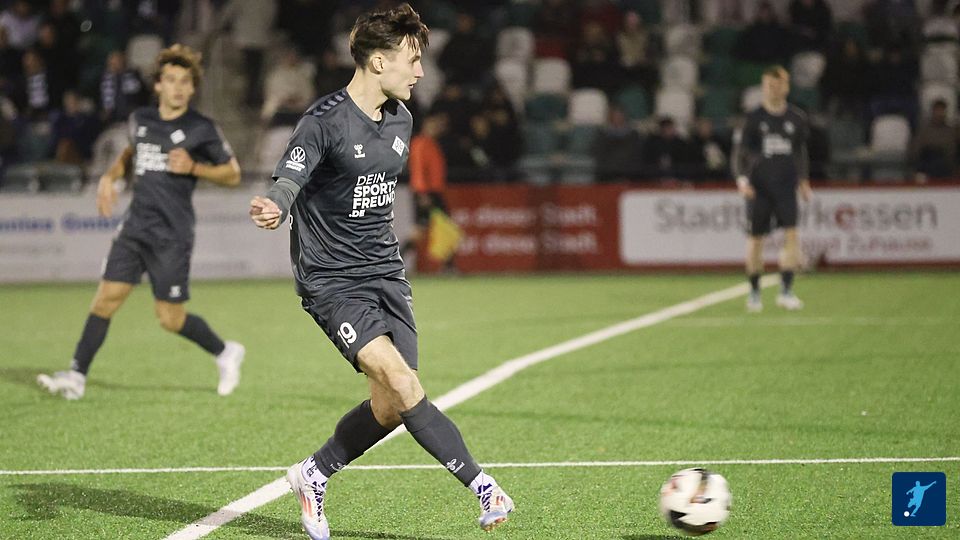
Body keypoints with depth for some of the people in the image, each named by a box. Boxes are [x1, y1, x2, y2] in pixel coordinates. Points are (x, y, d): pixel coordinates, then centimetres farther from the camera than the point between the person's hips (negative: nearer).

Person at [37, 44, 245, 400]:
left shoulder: (202, 129, -4)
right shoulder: (140, 120, 10)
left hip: (172, 234, -5)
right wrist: (111, 176, 14)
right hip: (135, 226, 5)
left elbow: (232, 174, 2)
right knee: (106, 298, -5)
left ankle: (225, 353, 21)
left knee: (170, 318, -3)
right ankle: (77, 376, -2)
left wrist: (194, 167, -13)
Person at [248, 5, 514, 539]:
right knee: (401, 381, -21)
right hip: (331, 280, -7)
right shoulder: (324, 120, -14)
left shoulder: (401, 119, 10)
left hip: (385, 273, 7)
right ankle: (482, 486, -18)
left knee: (391, 406, -1)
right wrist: (274, 209, -48)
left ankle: (314, 475, 22)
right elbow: (290, 179, -26)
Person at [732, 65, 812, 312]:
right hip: (758, 187, -1)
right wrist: (742, 179, -13)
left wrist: (803, 180, 15)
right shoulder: (753, 118, -1)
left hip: (786, 187, 1)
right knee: (755, 239, 3)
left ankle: (786, 291, -12)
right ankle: (754, 292, 18)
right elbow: (739, 152, 0)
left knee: (791, 235, -14)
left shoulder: (796, 118, 7)